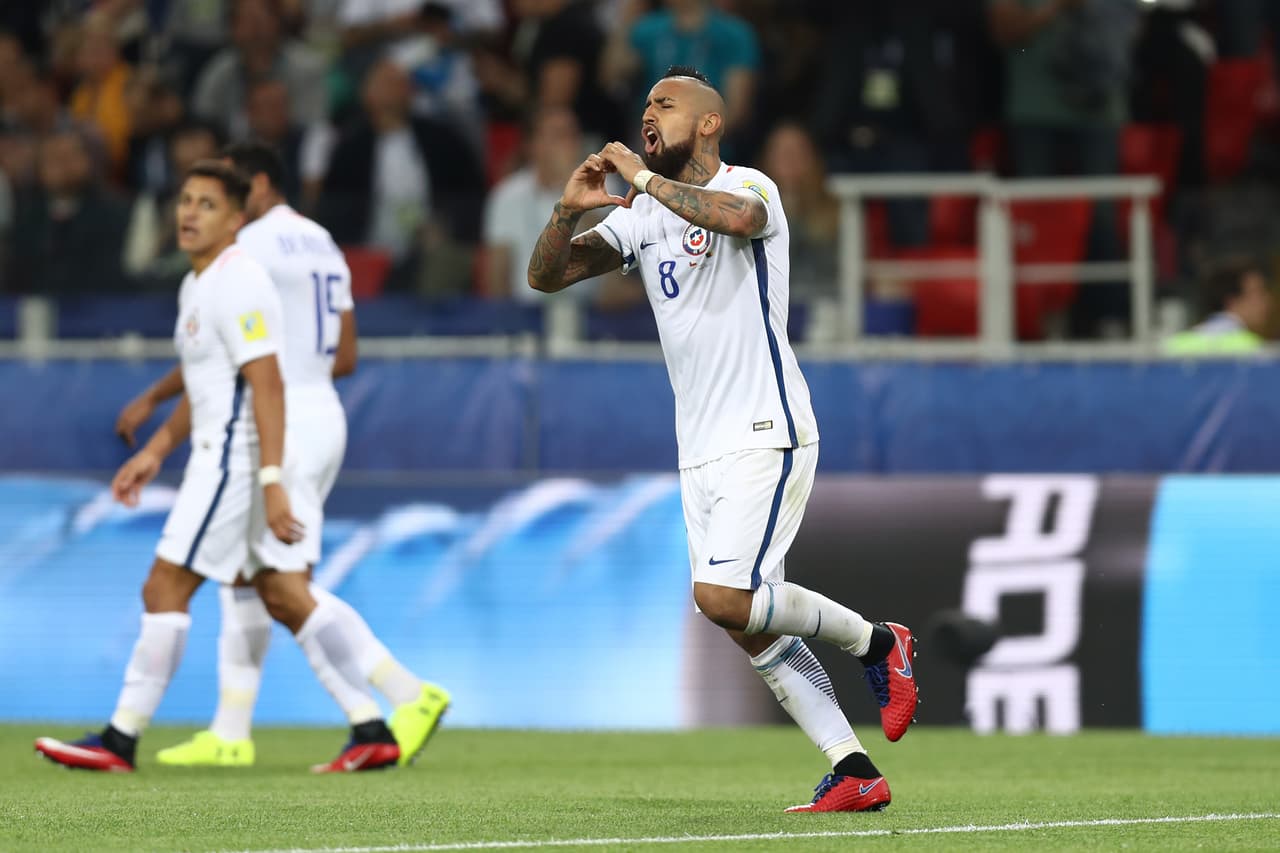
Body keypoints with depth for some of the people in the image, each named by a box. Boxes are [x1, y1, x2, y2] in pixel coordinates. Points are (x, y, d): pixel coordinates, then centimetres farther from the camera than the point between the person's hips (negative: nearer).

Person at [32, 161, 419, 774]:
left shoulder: (237, 283, -14)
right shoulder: (197, 285, 17)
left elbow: (267, 384, -21)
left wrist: (272, 482, -26)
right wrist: (155, 452, 25)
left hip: (236, 458, -10)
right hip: (219, 453, 10)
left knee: (165, 589, -7)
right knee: (285, 597, 7)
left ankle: (120, 741, -4)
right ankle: (372, 732, 6)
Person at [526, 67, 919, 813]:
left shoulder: (748, 186, -8)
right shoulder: (643, 218, 13)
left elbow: (735, 216, -33)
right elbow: (546, 276, 11)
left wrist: (643, 176, -22)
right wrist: (568, 210, -8)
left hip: (767, 435, -8)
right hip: (701, 449, 8)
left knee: (724, 596, -20)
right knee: (749, 626, 2)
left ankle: (876, 643, 2)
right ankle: (855, 774, 6)